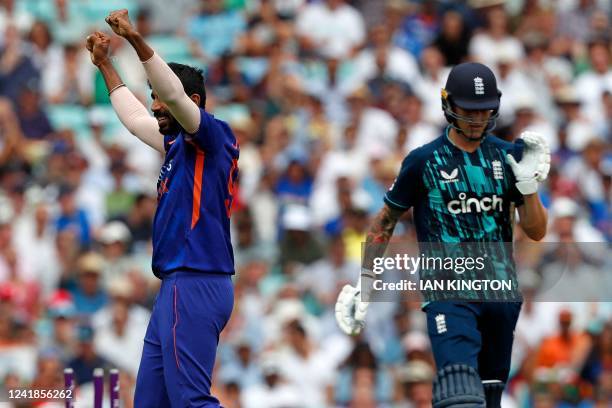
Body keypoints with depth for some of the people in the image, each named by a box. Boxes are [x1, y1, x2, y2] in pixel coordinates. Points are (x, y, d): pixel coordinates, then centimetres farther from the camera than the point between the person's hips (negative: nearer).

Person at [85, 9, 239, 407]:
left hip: (196, 285, -10)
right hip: (180, 285, 10)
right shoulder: (178, 145, 19)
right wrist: (104, 64, 35)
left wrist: (136, 39, -27)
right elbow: (135, 117, 35)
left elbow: (175, 93, -21)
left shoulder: (214, 137, -5)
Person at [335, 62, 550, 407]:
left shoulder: (509, 156, 8)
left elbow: (537, 232, 7)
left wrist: (529, 185, -11)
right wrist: (364, 286, 10)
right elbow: (386, 221, 10)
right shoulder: (424, 160, 0)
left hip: (502, 289, 5)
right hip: (447, 290, -4)